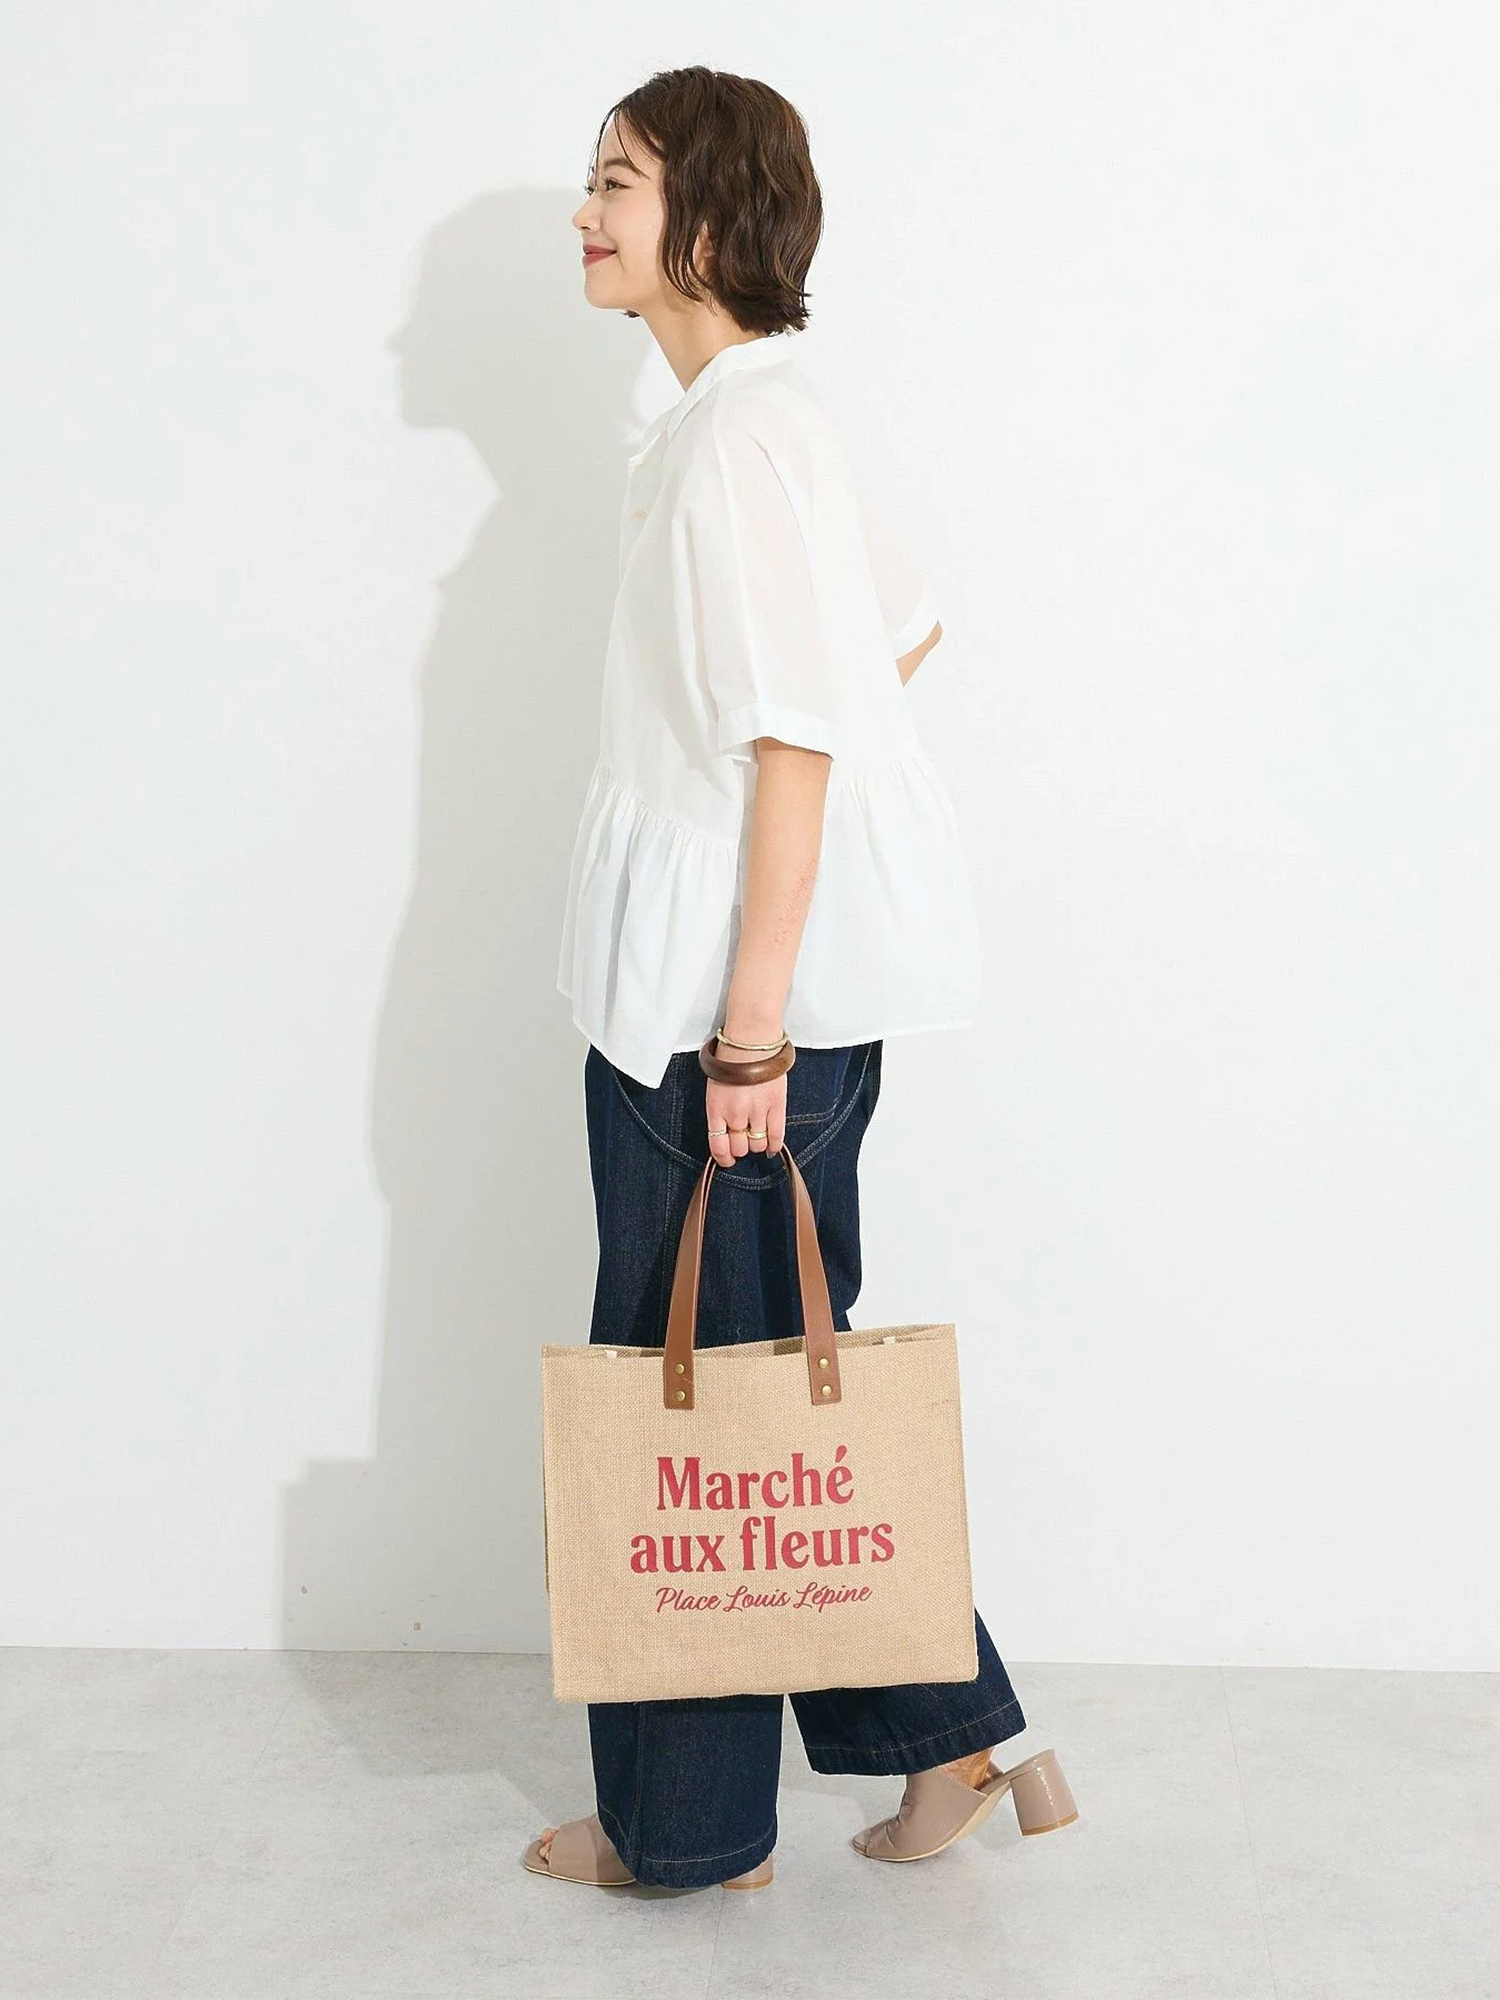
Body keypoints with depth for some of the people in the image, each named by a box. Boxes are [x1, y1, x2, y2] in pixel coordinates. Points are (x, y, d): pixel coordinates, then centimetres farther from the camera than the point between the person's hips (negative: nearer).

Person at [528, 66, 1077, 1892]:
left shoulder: (742, 437, -16)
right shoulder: (743, 420, 14)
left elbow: (796, 740, -21)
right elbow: (904, 628, 24)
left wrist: (749, 1032, -23)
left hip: (735, 1002, -10)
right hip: (737, 978, 10)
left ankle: (687, 1825, 16)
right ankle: (951, 1739, 25)